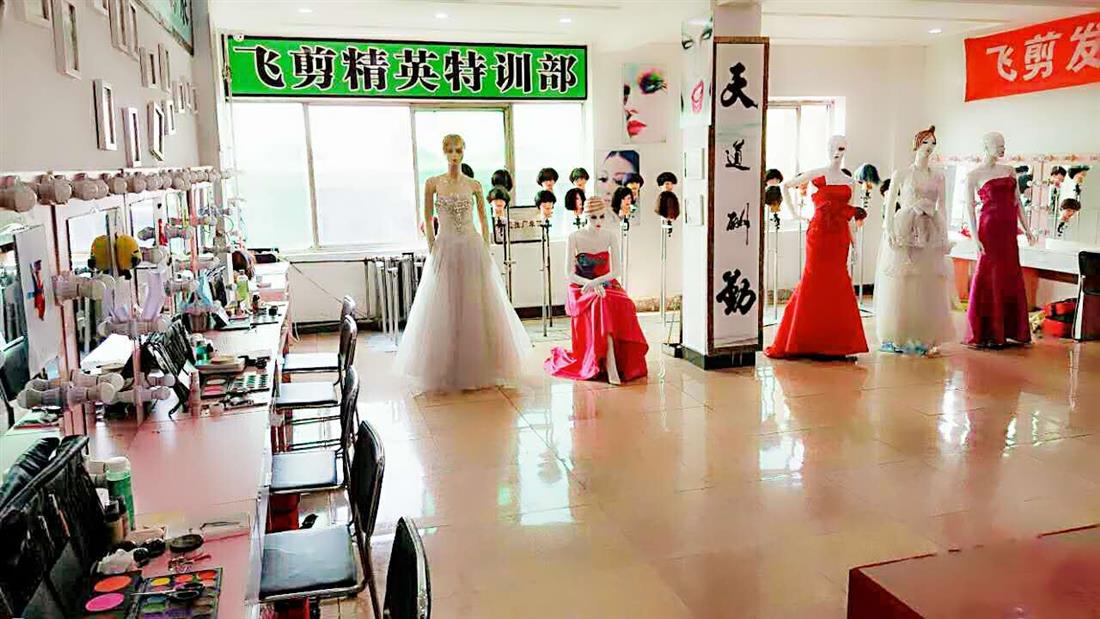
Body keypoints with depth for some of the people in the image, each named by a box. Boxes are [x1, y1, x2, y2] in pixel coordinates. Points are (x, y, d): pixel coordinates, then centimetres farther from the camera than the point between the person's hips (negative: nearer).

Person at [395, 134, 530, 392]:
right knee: (444, 309, 1)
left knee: (476, 307, 4)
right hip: (445, 248, -1)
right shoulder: (433, 183, 1)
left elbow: (483, 218, 12)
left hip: (472, 247, 1)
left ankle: (477, 367, 17)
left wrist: (485, 247, 4)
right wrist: (432, 249, -3)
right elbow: (427, 219, 5)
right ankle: (447, 370, 13)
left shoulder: (474, 185, 4)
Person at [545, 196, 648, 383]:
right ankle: (611, 368, -39)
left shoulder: (610, 236, 1)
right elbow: (569, 274, -7)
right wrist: (591, 284, -23)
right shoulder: (575, 238, -7)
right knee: (603, 303, -35)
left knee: (624, 304, -30)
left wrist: (596, 281, -20)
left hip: (606, 284, 3)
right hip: (581, 289, -3)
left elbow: (615, 271, -3)